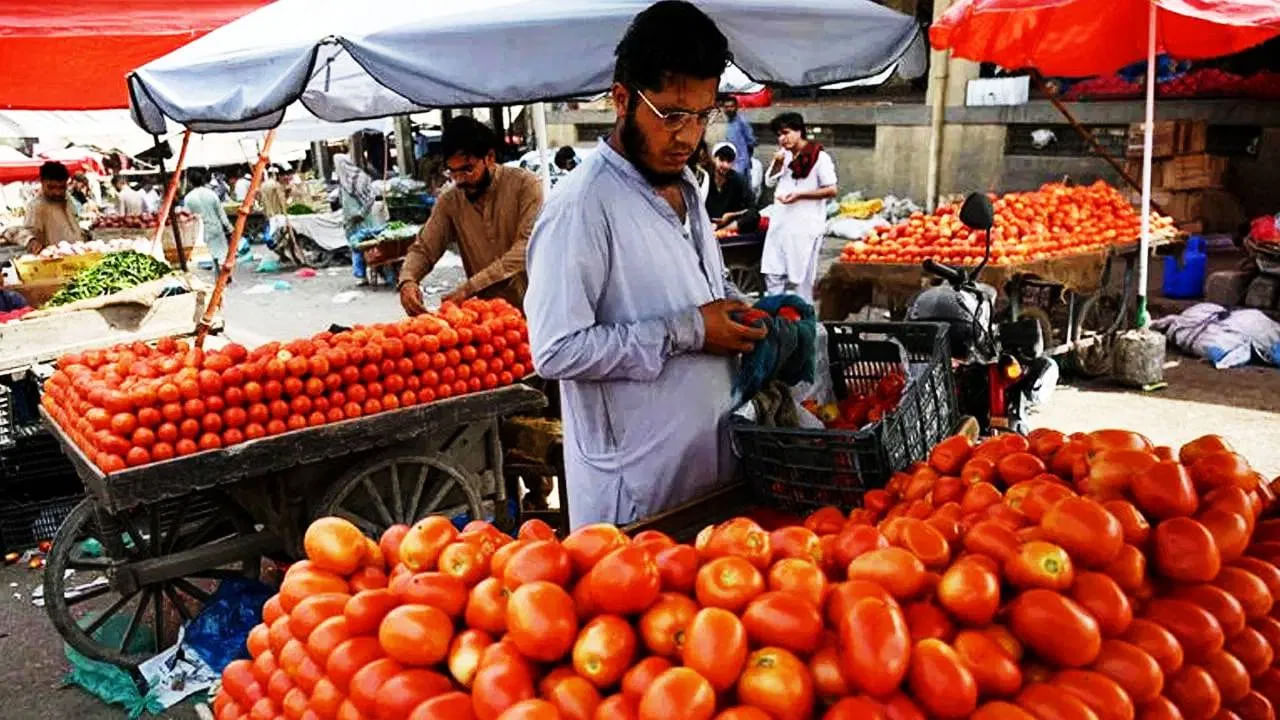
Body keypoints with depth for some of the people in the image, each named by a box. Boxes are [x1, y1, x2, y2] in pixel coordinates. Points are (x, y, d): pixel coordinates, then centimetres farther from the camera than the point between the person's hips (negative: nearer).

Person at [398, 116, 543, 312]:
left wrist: (469, 287, -22)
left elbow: (528, 248, -17)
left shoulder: (525, 185, -7)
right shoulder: (449, 201, 7)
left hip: (531, 303, -5)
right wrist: (407, 281, -15)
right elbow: (423, 249, 10)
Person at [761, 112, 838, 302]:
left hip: (804, 227, -7)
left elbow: (831, 190, -13)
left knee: (800, 278, 1)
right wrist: (777, 163, -1)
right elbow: (769, 182, 18)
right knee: (773, 275, 9)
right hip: (780, 223, 7)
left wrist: (799, 195, -18)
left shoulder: (819, 157, -10)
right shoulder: (784, 154, 12)